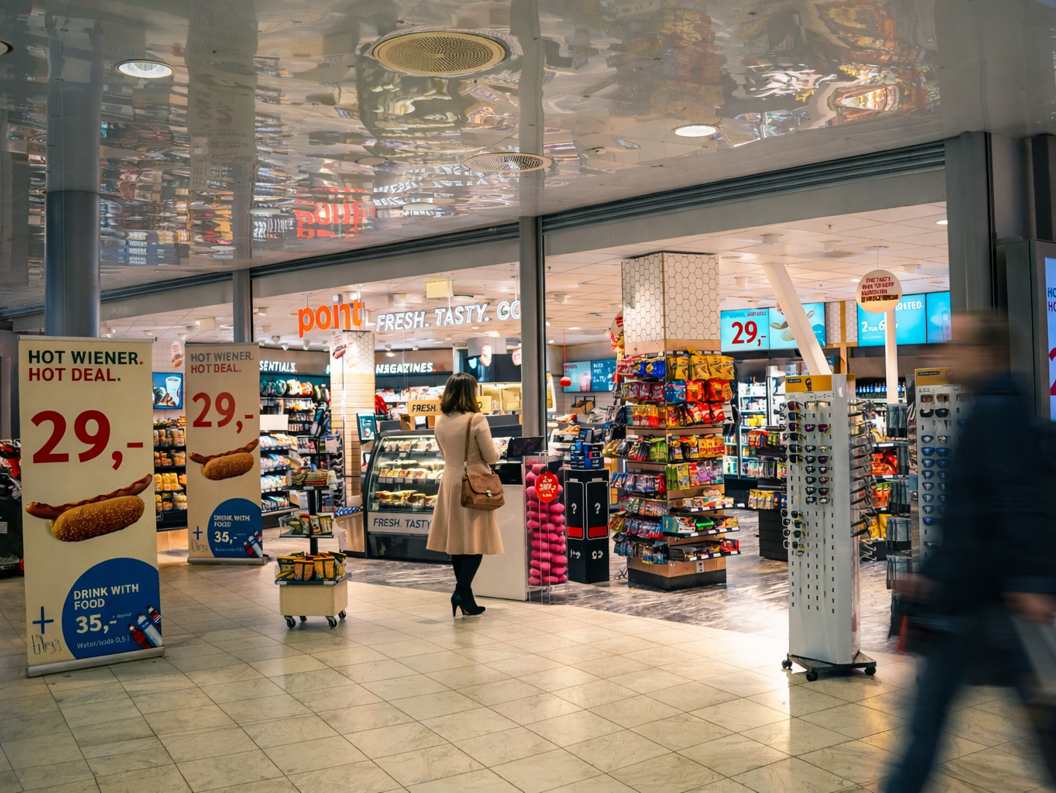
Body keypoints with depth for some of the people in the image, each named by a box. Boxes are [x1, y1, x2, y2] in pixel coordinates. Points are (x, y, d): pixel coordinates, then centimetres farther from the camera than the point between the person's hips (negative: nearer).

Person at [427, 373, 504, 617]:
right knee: (476, 542, 1)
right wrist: (497, 450, 12)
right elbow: (491, 457, -9)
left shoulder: (440, 421, 2)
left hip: (450, 483, 6)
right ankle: (461, 593, -9)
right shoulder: (476, 420, -16)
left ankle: (465, 597, 19)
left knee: (457, 541, 11)